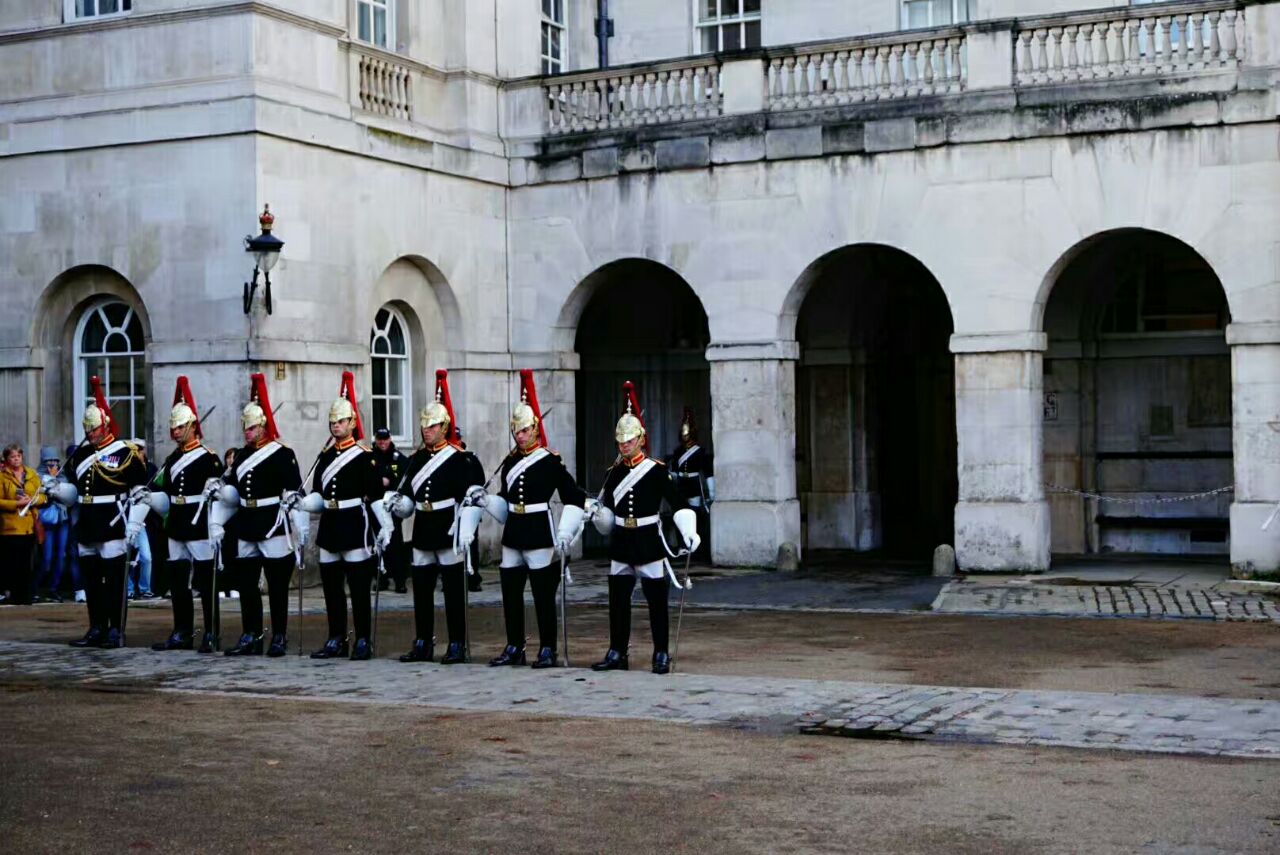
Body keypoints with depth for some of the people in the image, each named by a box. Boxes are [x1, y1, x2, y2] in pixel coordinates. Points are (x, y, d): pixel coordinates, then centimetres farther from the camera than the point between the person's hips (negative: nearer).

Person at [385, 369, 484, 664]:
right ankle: (423, 644, 18)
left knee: (453, 590, 0)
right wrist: (396, 501, -7)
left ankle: (457, 646, 6)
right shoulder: (417, 458, 12)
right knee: (421, 589, 9)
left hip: (448, 532, -6)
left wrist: (465, 531, -21)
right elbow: (408, 496, 15)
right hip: (423, 533, 6)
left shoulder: (461, 459, -8)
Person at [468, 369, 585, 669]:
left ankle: (548, 650, 6)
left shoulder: (551, 461, -6)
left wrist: (565, 532, -14)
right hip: (512, 535, 6)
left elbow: (574, 499, -6)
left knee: (543, 593, -2)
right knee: (510, 592, 8)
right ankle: (514, 648, 19)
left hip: (539, 534, -6)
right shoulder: (509, 463, 11)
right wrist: (484, 499, 1)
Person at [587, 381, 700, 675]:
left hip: (648, 541, -4)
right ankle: (617, 653, 15)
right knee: (618, 600, 6)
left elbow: (678, 504, -11)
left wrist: (689, 532, -24)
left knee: (656, 600, 1)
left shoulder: (656, 470, -6)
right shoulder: (614, 471, 8)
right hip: (621, 543, 5)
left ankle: (661, 656, 9)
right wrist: (596, 511, -7)